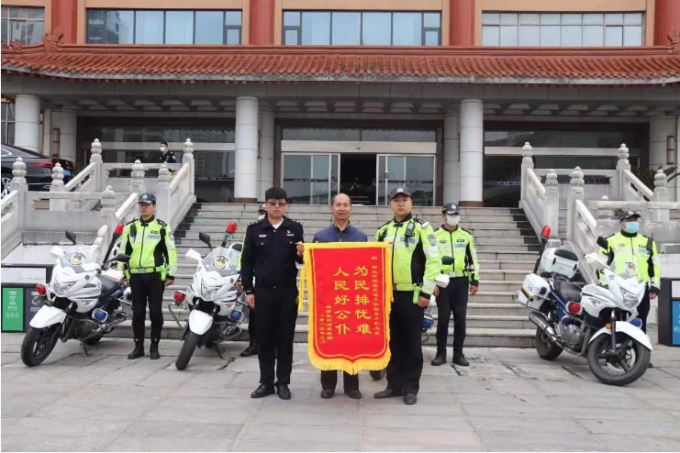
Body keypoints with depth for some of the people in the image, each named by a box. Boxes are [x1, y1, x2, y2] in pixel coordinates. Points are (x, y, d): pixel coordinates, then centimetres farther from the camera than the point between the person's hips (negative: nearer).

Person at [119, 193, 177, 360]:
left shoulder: (163, 227, 1)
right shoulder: (130, 227, 11)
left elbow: (171, 251, 0)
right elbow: (123, 251, 15)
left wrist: (171, 274, -4)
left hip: (155, 275, -3)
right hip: (136, 276, 3)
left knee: (155, 312, 1)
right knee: (137, 313, 6)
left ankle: (154, 347, 11)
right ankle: (138, 347, 16)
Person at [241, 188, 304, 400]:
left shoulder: (295, 229, 3)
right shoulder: (254, 229, 3)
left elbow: (301, 260, 8)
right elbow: (246, 261, 4)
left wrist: (301, 254, -16)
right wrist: (248, 290, -1)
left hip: (288, 291, 0)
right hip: (263, 291, 0)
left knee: (285, 338, 6)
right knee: (264, 338, 6)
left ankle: (283, 383, 16)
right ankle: (266, 382, 18)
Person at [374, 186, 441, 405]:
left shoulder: (422, 228, -3)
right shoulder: (383, 231, 13)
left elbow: (434, 260, -8)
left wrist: (426, 291, -13)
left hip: (412, 294, -5)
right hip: (388, 294, 5)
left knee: (411, 342, 2)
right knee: (392, 342, 11)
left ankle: (411, 388, 12)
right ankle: (394, 384, 21)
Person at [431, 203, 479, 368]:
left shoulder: (466, 236, 10)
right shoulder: (436, 236, 3)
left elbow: (473, 260, 12)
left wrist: (475, 281, 6)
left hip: (461, 282, 2)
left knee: (460, 318, 4)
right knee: (443, 318, 1)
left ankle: (458, 353, 13)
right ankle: (441, 353, 9)